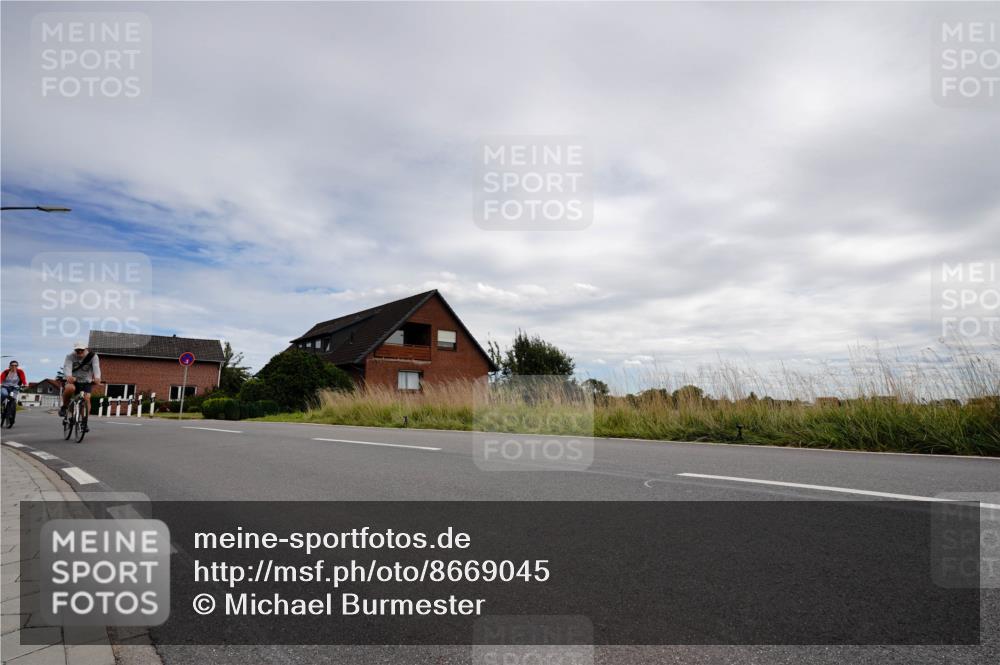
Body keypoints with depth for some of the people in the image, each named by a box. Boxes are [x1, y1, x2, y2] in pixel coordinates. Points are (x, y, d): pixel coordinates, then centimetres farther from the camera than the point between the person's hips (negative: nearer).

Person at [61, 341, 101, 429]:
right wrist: (68, 376, -53)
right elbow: (67, 367, -29)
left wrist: (97, 378, -51)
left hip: (86, 382, 0)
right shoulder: (70, 357, -10)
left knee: (87, 398, -20)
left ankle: (84, 422, -13)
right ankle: (64, 407, -8)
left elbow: (96, 367, -29)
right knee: (69, 388, -34)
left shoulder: (93, 356, -10)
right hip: (73, 381, 0)